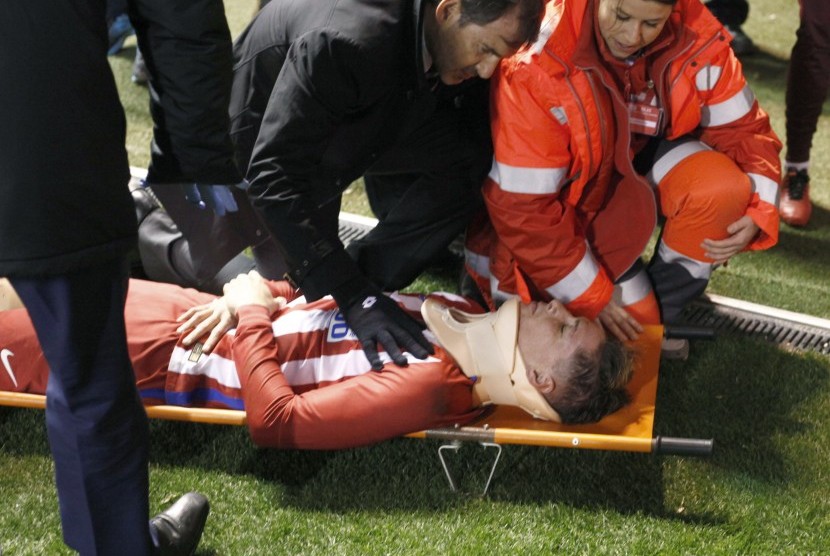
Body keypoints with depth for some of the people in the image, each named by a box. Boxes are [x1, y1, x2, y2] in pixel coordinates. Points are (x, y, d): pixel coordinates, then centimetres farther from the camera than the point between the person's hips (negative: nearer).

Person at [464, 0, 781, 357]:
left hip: (644, 166, 4)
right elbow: (523, 209, -28)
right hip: (569, 203, -4)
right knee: (633, 319, -17)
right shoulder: (536, 68, -31)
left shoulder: (697, 40, -19)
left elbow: (742, 128, -7)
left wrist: (756, 213, -26)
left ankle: (662, 306, -2)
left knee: (721, 186, -25)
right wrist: (593, 297, -23)